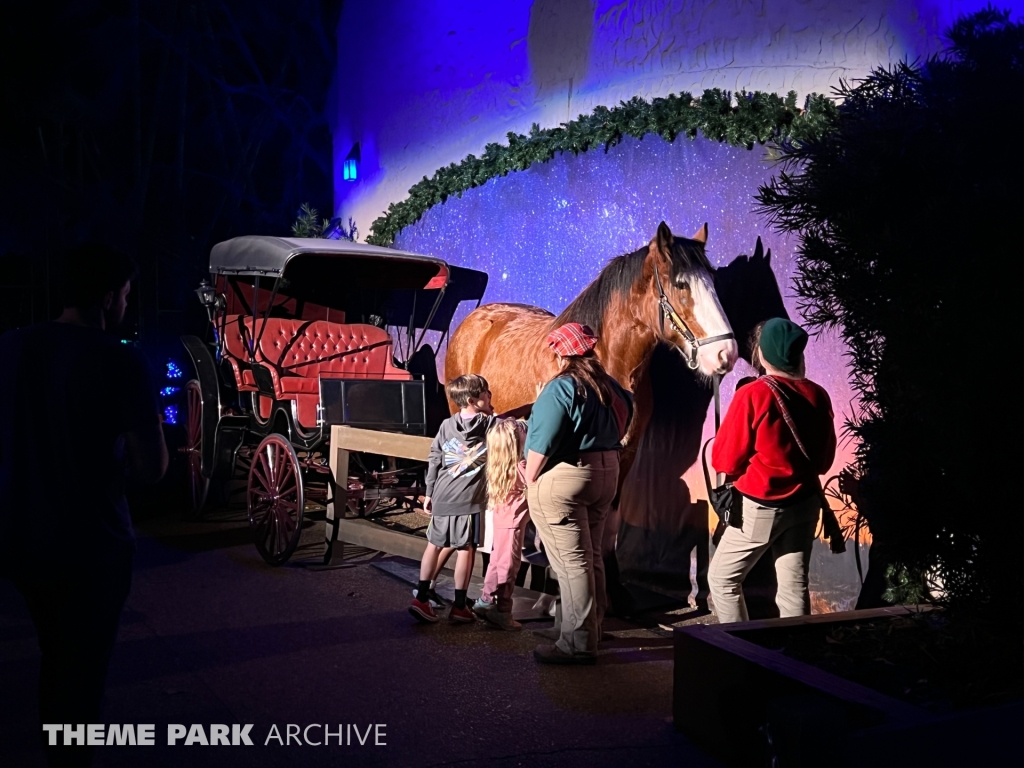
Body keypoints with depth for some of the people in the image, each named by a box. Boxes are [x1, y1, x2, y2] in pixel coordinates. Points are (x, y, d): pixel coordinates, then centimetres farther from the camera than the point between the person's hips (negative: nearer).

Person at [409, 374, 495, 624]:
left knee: (434, 545, 14)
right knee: (465, 549, 3)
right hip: (469, 498, -4)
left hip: (442, 496, 4)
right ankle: (459, 606, 8)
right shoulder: (491, 424, -4)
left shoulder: (446, 425, 5)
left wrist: (429, 493, 12)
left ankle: (421, 598, 14)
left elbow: (434, 460, 6)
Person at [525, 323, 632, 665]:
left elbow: (542, 443, -19)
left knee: (571, 563, -3)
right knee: (591, 557, 18)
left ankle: (577, 645, 2)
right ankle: (589, 627, 31)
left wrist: (530, 479, -7)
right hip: (606, 474, 8)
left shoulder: (561, 388, -15)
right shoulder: (611, 386, 7)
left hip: (562, 481, -8)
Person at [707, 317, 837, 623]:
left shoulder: (753, 394, -17)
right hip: (805, 504, 5)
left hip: (761, 507, -5)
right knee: (794, 587, 11)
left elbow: (725, 460, -11)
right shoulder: (818, 396, -1)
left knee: (722, 579, 9)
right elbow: (825, 460, 9)